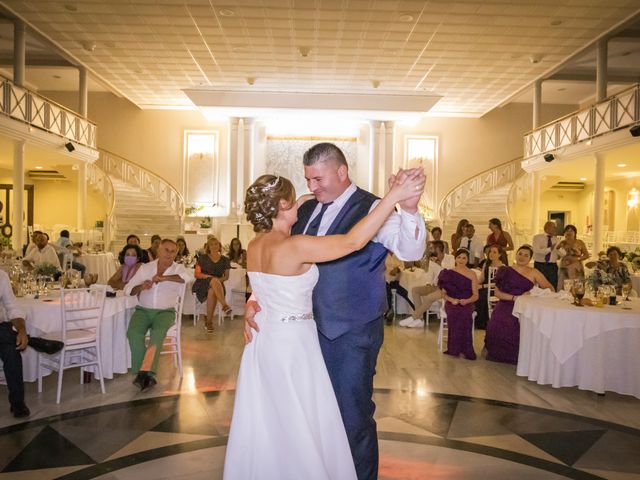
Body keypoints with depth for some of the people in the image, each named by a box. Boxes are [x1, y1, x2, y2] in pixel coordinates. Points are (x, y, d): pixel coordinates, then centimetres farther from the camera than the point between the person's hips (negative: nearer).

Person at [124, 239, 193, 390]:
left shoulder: (178, 268, 3)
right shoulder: (145, 267, 10)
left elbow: (189, 277, -22)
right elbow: (128, 290, 8)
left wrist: (164, 278, -25)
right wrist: (141, 287, -13)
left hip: (165, 311, -2)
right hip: (143, 310, 2)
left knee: (158, 332, -33)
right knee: (133, 333, -27)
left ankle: (144, 371, -25)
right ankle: (147, 374, -17)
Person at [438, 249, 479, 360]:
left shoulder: (472, 274, 9)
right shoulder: (448, 273, 10)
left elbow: (475, 295, 4)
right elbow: (443, 293, 6)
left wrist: (466, 301, -17)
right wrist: (451, 300, -14)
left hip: (467, 303, 0)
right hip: (452, 303, 0)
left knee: (463, 313, -36)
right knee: (454, 313, -35)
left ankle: (456, 348, -26)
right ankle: (465, 350, -25)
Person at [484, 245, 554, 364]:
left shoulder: (534, 273, 10)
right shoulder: (505, 271, 8)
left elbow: (550, 289, 5)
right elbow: (497, 293, 2)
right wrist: (515, 298, -12)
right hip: (506, 307, 0)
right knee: (498, 326, -29)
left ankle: (516, 356, -3)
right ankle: (498, 354, 1)